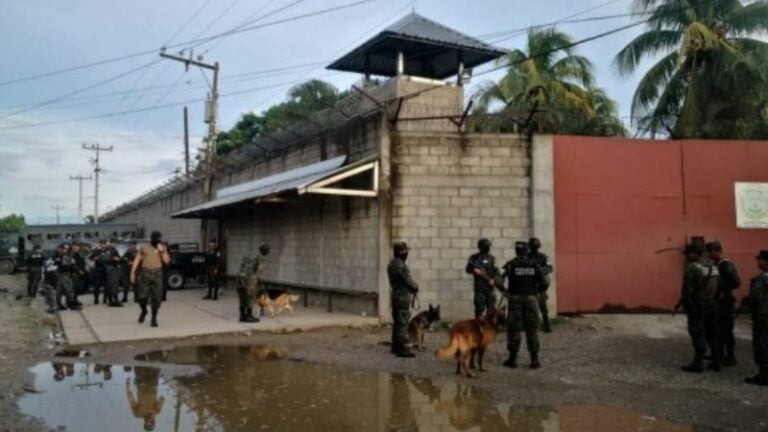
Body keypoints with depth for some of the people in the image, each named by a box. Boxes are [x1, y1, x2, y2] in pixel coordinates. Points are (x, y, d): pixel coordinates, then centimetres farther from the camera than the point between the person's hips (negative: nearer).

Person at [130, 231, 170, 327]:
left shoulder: (163, 248, 5)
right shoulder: (144, 247, 4)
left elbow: (167, 261, -4)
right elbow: (137, 260, 7)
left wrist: (162, 251, -15)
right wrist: (132, 273, 4)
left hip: (157, 274, 0)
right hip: (145, 273, 0)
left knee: (156, 297, -1)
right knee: (142, 296, -2)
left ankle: (154, 318, 9)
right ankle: (144, 311, 29)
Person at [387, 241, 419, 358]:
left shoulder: (392, 264, 9)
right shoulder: (401, 266, -21)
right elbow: (408, 281, -15)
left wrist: (412, 287, 9)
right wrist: (416, 287, 5)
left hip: (395, 295, 10)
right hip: (403, 297, -10)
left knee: (397, 322, 16)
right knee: (403, 323, -7)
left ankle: (395, 346, 24)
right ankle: (401, 349, -5)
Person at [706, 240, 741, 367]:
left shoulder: (726, 265, -15)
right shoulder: (716, 265, 11)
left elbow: (736, 282, -21)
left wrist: (722, 290, -18)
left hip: (725, 301, -9)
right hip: (717, 301, 9)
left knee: (726, 330, -3)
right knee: (717, 329, 15)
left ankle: (730, 358, 4)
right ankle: (719, 354, 25)